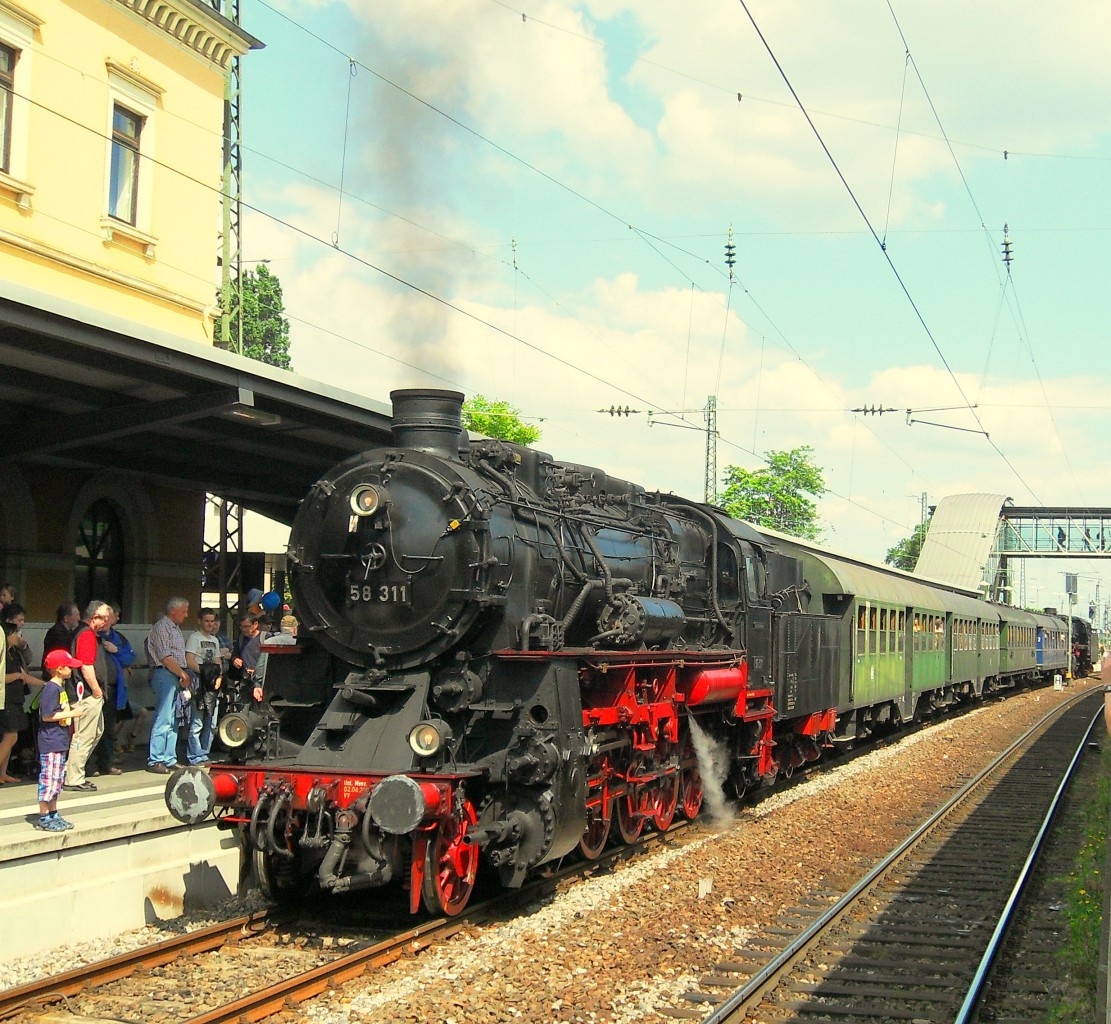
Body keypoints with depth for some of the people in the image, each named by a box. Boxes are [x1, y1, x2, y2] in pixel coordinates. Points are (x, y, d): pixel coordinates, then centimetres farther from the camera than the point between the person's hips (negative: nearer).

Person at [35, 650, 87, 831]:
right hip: (50, 743, -10)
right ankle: (43, 818, 1)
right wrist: (71, 714, -17)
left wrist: (72, 712, 11)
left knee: (57, 781, 15)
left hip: (60, 742, 10)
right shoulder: (51, 688, -16)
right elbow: (47, 716, -21)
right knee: (49, 780, -5)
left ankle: (53, 815, 22)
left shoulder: (60, 687, 14)